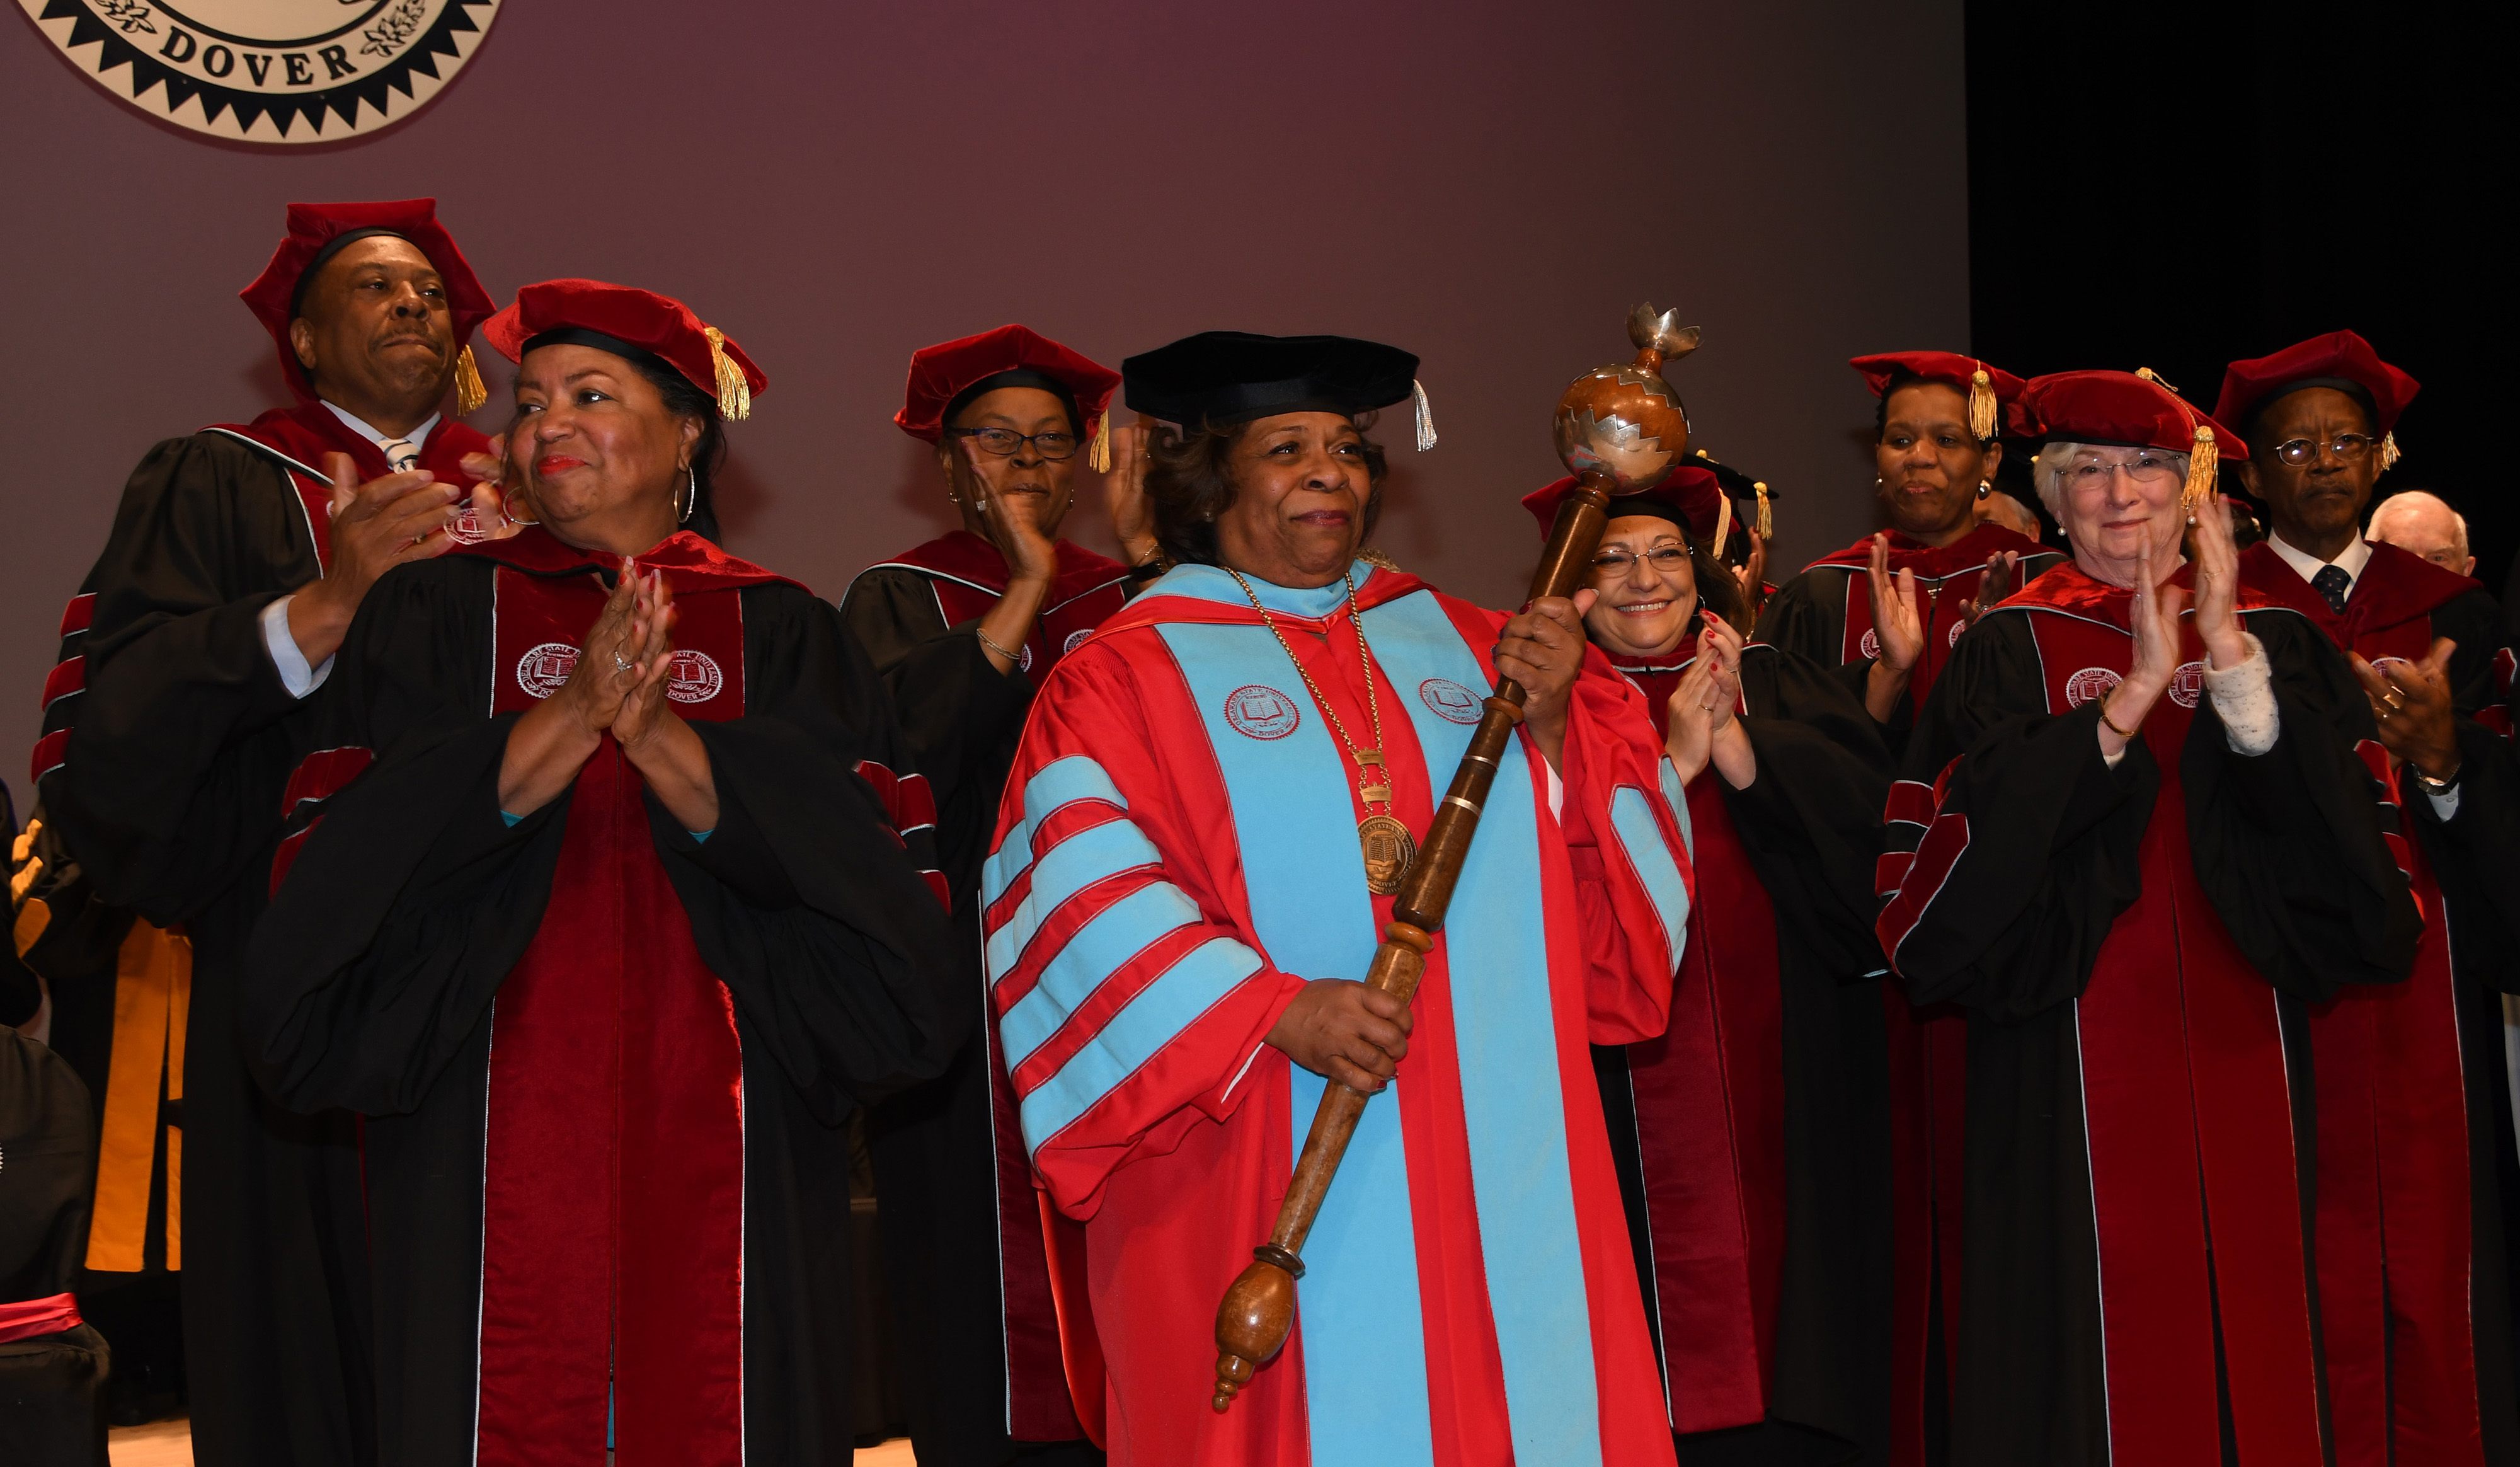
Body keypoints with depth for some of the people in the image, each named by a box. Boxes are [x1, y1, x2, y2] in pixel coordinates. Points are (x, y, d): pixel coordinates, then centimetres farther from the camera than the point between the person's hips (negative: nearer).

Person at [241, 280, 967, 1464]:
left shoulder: (778, 633, 9)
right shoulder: (437, 612, 9)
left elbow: (858, 864, -6)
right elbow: (356, 851, -6)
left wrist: (656, 731, -18)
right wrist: (574, 712, -17)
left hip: (719, 1137, 0)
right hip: (491, 1132, 0)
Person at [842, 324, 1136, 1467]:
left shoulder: (1122, 598, 14)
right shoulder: (897, 599, 5)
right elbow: (899, 748, -16)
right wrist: (1026, 591, -14)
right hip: (961, 988, -3)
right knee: (981, 1290, -2)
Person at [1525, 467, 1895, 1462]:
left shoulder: (1775, 685, 13)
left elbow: (1869, 810, -2)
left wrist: (1737, 746, -15)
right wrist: (1671, 763, -16)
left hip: (1785, 1083, 2)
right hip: (1627, 1099, -2)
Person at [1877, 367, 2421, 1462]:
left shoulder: (2276, 642, 9)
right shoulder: (2007, 650, 3)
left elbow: (2340, 825, -6)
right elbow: (1978, 858, -12)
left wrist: (2234, 661, -16)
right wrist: (2130, 700, -18)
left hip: (2243, 1054, 2)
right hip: (2073, 1063, -2)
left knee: (2249, 1320, 4)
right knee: (2101, 1345, 0)